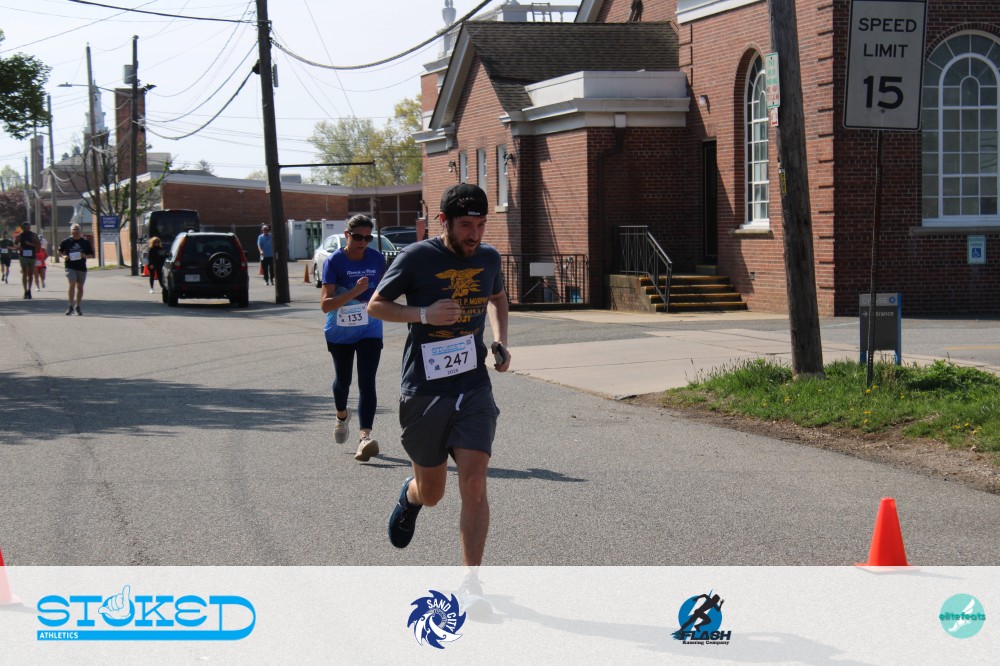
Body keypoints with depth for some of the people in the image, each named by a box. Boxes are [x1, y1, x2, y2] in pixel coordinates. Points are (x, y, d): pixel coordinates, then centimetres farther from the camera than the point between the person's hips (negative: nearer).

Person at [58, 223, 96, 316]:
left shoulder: (85, 242, 4)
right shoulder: (67, 241, 3)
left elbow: (91, 255, 8)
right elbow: (60, 251, 15)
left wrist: (85, 256, -12)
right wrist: (64, 256, -5)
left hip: (82, 267, 2)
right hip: (70, 267, -2)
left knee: (80, 287, 9)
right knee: (72, 285, -16)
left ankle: (78, 307, 22)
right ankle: (71, 306, -9)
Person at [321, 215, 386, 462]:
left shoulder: (377, 258, -6)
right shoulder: (334, 262, -16)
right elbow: (325, 304, -24)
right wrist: (354, 292, -34)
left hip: (370, 331, 1)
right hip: (339, 333, -1)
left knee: (366, 383, -12)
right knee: (343, 380, 17)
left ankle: (364, 437, -21)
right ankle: (342, 416, 48)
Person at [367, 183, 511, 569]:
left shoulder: (488, 259, 4)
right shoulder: (417, 258, -10)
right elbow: (375, 306, -2)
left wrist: (500, 341, 9)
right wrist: (424, 314, -18)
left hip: (474, 388, 2)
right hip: (424, 389, -2)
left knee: (474, 484, -13)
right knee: (431, 493, 11)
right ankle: (409, 497, 50)